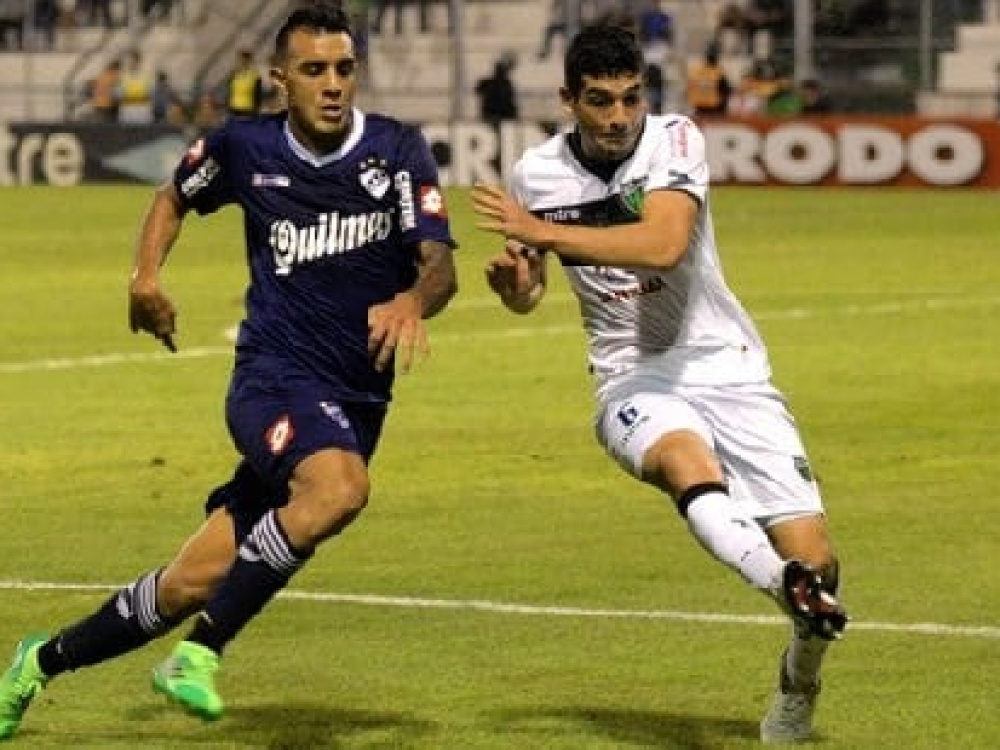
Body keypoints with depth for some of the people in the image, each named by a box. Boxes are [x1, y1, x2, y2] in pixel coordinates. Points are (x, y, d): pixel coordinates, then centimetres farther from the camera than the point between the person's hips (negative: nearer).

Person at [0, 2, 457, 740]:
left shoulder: (398, 151, -3)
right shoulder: (244, 147, 1)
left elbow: (440, 262, -14)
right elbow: (175, 197, 22)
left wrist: (413, 300, -36)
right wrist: (147, 274, 5)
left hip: (357, 402, 2)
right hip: (273, 376, -2)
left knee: (195, 583, 1)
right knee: (339, 486, -35)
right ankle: (201, 653, -23)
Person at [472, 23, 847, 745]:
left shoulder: (674, 139, -12)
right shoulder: (536, 173, 0)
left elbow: (663, 246, -30)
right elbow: (528, 292, 16)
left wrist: (541, 232, -29)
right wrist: (514, 280, -8)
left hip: (725, 365, -1)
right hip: (634, 379, 1)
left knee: (812, 556, -9)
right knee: (686, 462, -37)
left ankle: (801, 678, 22)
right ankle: (793, 591, -61)